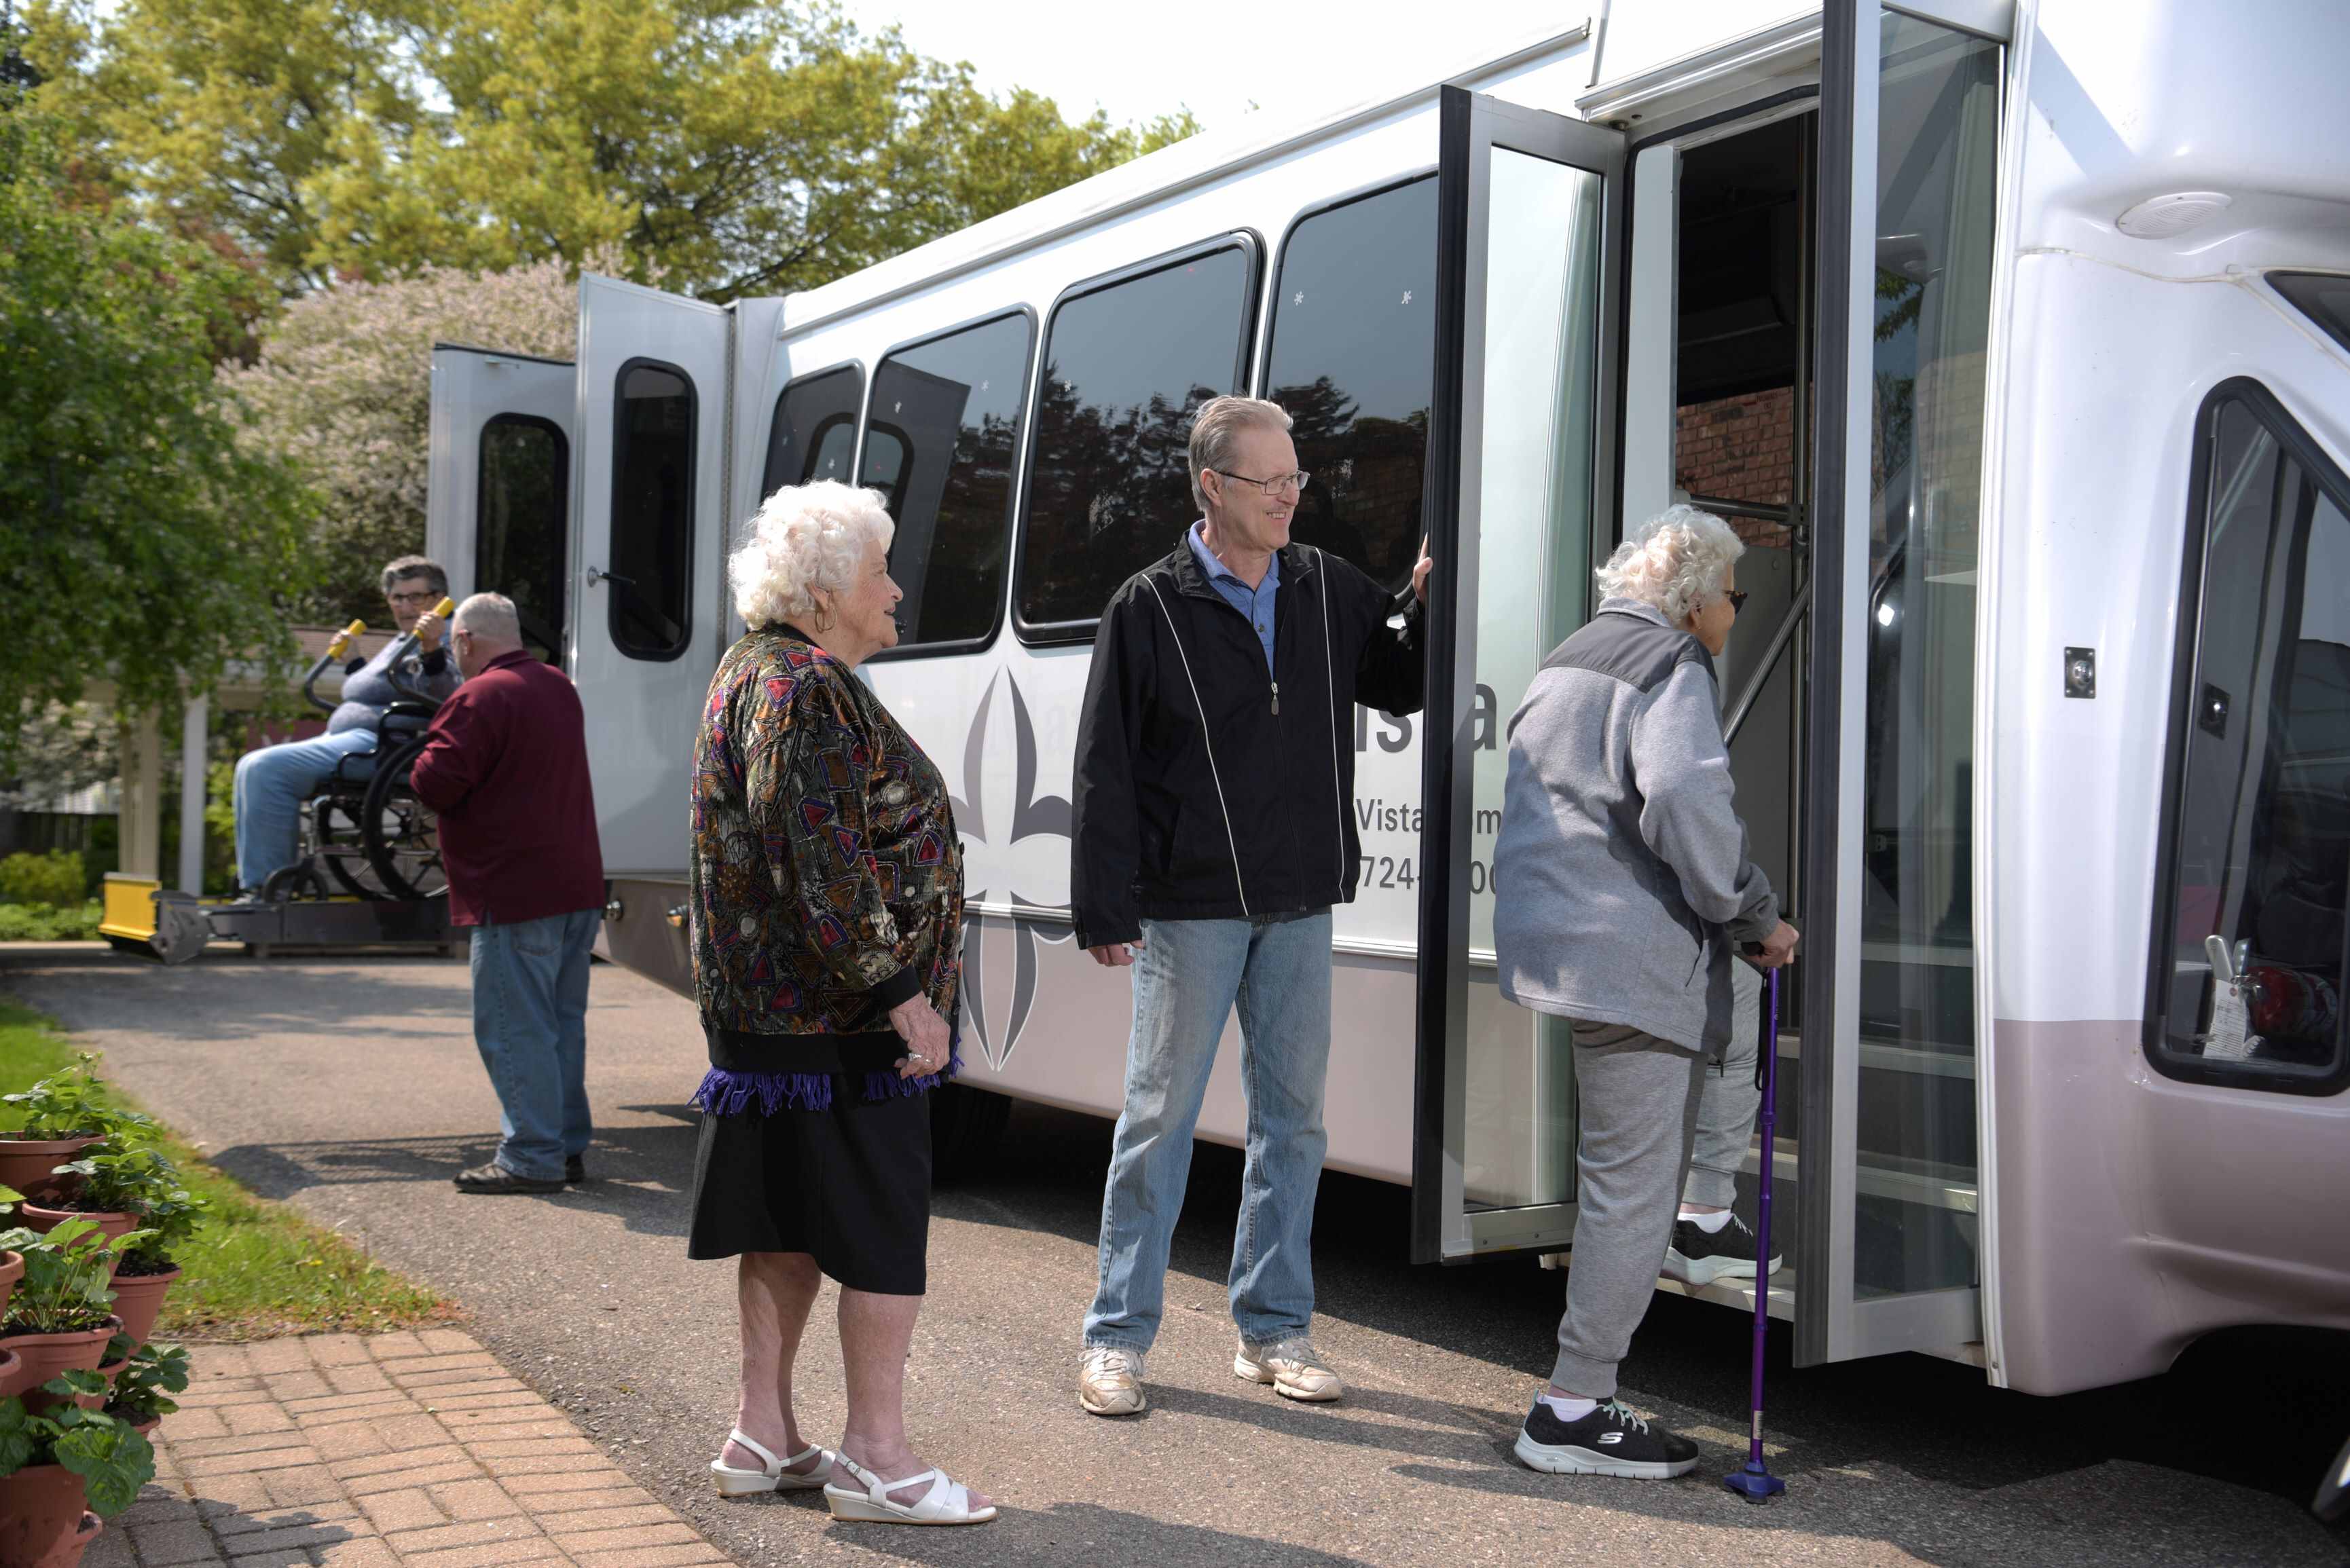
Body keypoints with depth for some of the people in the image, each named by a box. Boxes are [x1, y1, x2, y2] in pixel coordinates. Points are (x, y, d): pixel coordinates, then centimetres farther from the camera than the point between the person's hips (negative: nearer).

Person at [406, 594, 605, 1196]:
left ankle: (532, 1157, -2)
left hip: (515, 893, -9)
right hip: (578, 886, 9)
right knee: (563, 1021, 14)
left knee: (514, 1027, -3)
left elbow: (435, 784, -18)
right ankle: (568, 1145, 20)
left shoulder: (481, 697, -14)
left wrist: (422, 766, 2)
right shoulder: (560, 688, 15)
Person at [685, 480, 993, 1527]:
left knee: (790, 1222, 15)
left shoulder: (756, 674, 18)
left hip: (770, 1009, 11)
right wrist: (901, 989, -21)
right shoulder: (808, 692, -17)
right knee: (884, 1224, -2)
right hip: (840, 1015, -11)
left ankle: (763, 1437, 24)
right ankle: (875, 1457, 6)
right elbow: (823, 868, -24)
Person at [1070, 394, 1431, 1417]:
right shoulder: (1151, 608, -5)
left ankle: (1274, 1330, 23)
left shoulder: (1329, 591, 8)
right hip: (1190, 908, -4)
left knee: (1292, 1116, 10)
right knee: (1161, 1115, 1)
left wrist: (1428, 603, -1)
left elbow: (1402, 687, 17)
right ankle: (1117, 1336, 13)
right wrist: (1103, 910, -10)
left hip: (1299, 906, 5)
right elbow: (1104, 771, -5)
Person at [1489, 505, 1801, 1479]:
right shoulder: (1671, 666, -8)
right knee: (1628, 1190, -5)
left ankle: (1705, 1217, 34)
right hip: (1624, 958, -10)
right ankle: (1573, 1411, 0)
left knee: (1734, 1024, 31)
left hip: (1551, 939, 10)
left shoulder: (1567, 662, 22)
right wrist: (1753, 919, -12)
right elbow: (1682, 804, -24)